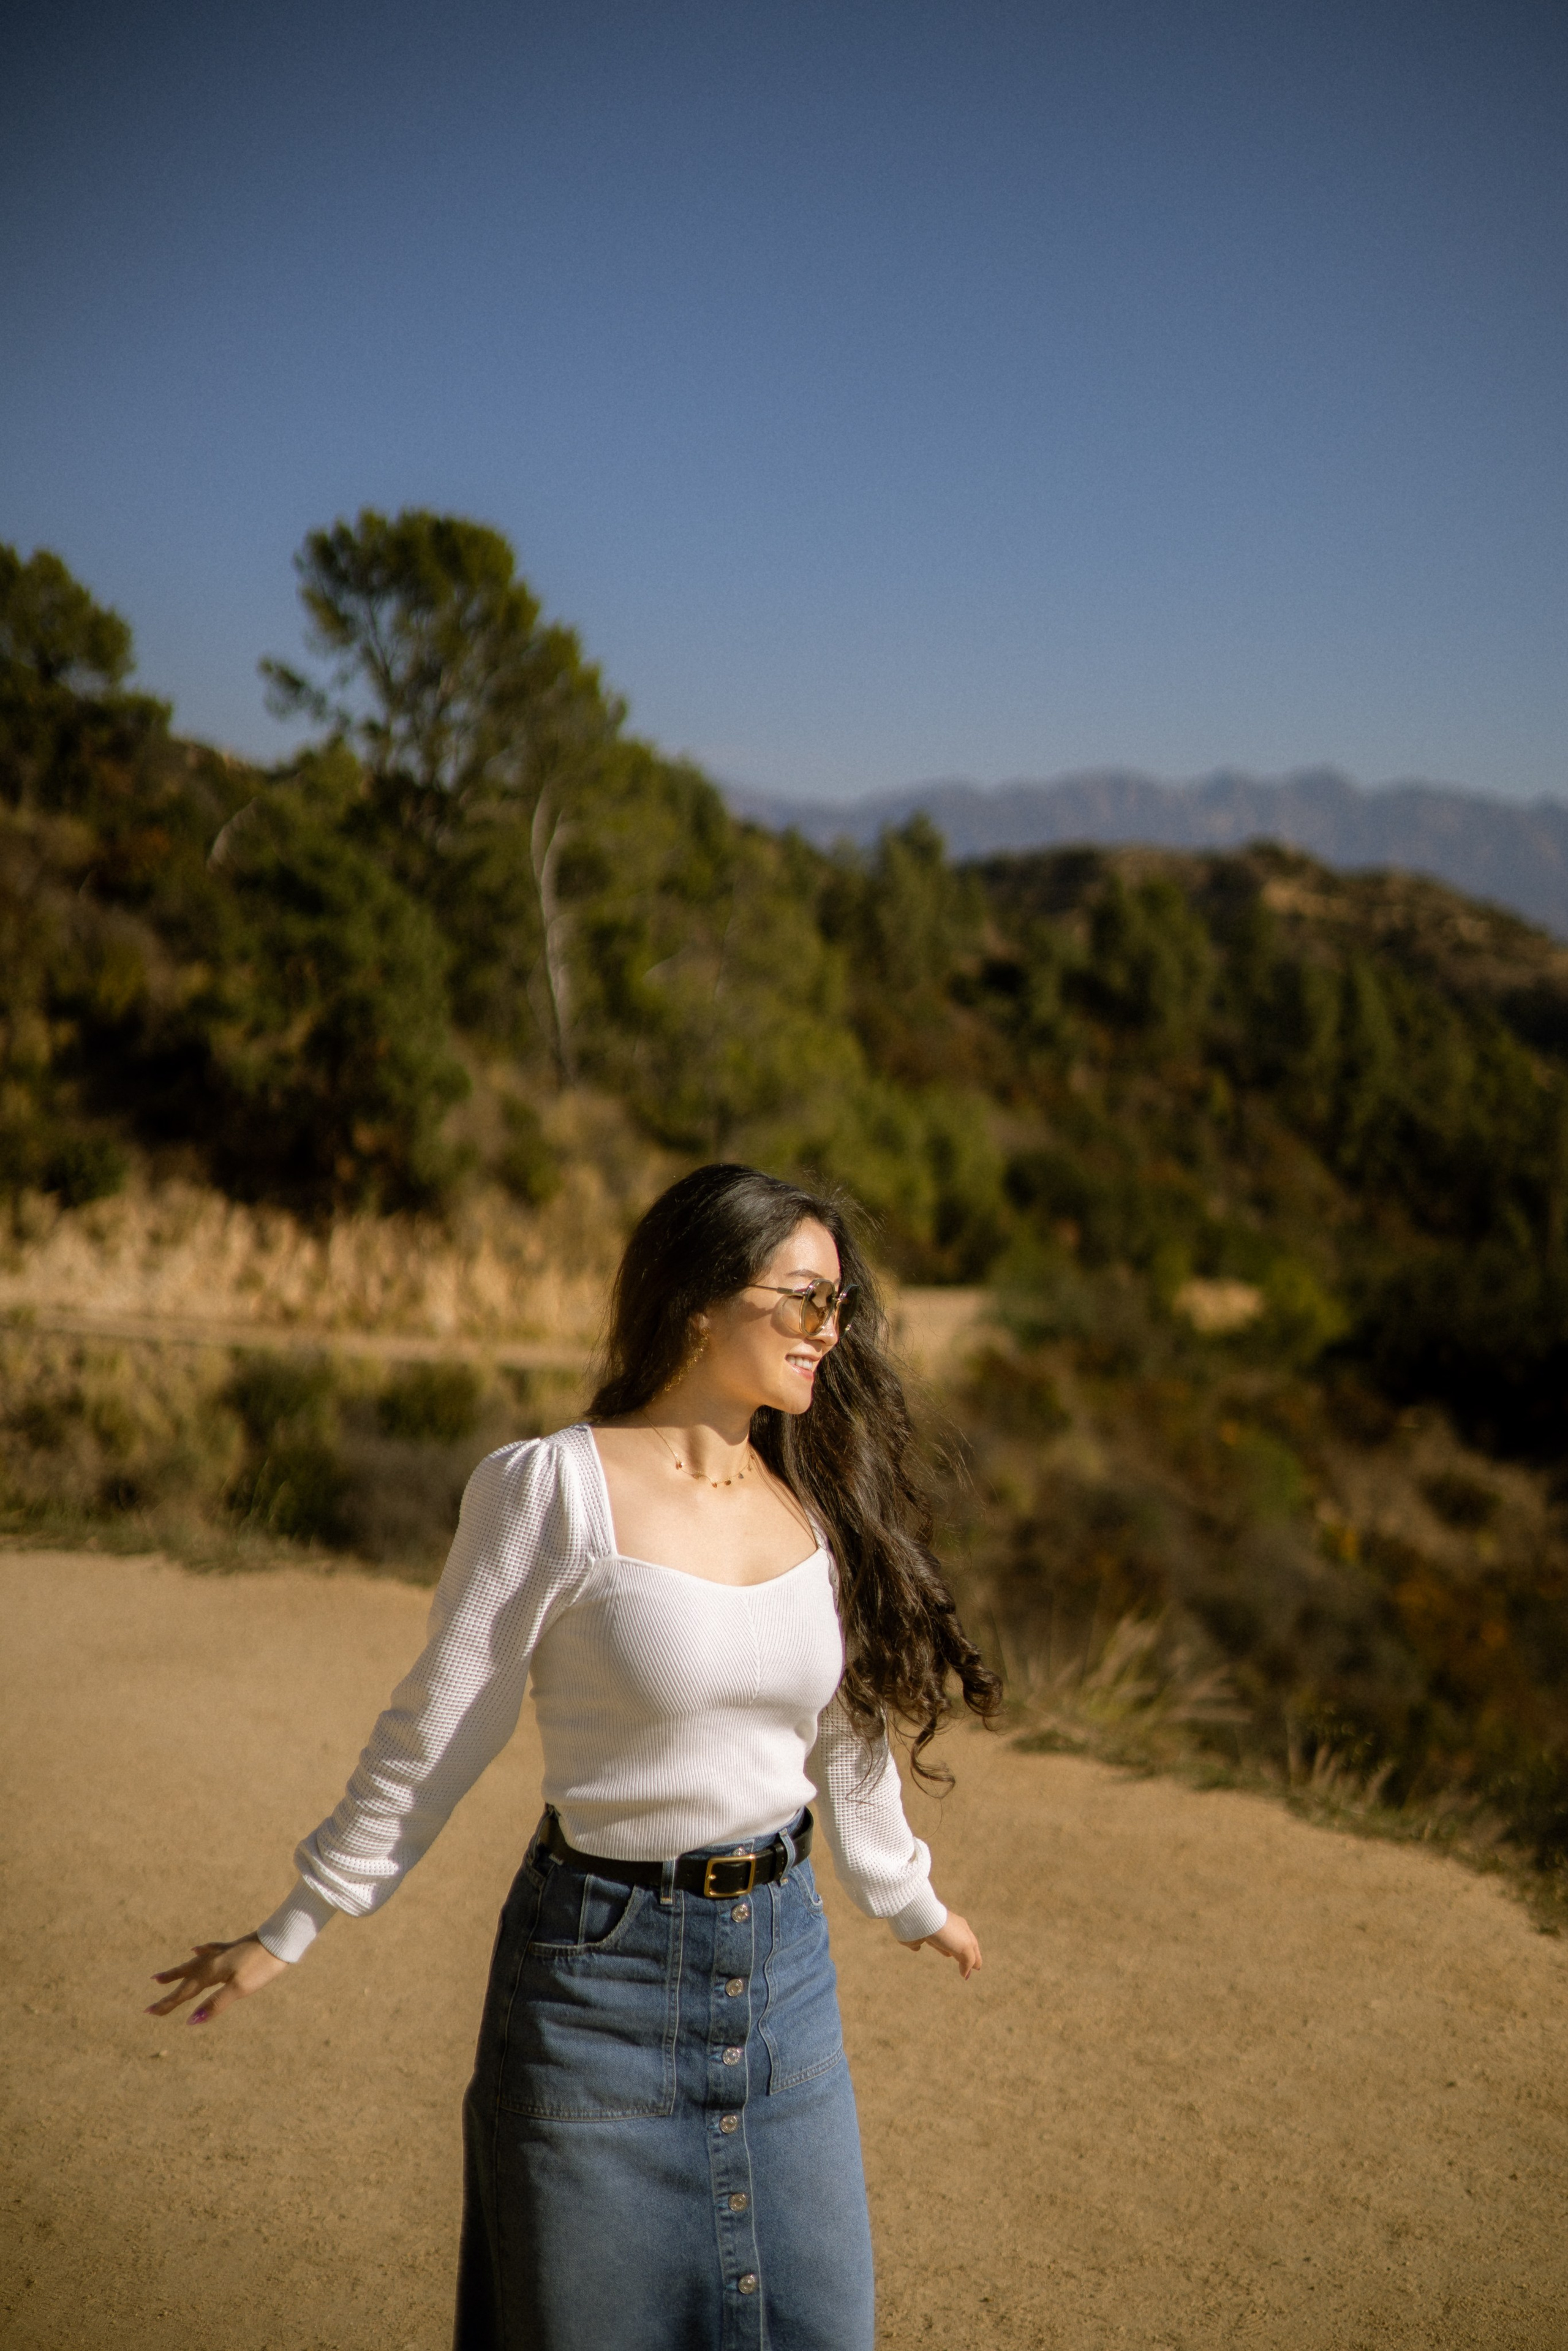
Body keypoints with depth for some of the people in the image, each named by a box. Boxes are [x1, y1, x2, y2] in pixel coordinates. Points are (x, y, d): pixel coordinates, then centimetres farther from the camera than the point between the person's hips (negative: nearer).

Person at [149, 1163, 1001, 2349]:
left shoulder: (815, 1499, 1)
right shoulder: (552, 1488, -15)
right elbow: (437, 1734, -7)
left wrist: (910, 1899, 25)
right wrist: (292, 1931, -2)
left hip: (783, 1954, 5)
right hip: (600, 1959, -4)